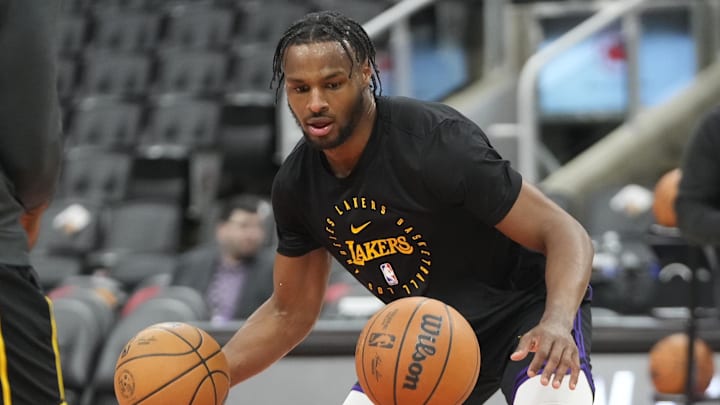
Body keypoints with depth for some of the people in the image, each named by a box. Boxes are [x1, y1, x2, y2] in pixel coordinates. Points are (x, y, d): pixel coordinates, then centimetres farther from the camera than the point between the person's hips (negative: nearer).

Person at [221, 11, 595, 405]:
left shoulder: (438, 142, -28)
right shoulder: (295, 185, -9)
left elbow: (565, 233, -28)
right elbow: (290, 313, 7)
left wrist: (557, 322, -47)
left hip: (528, 303, -6)